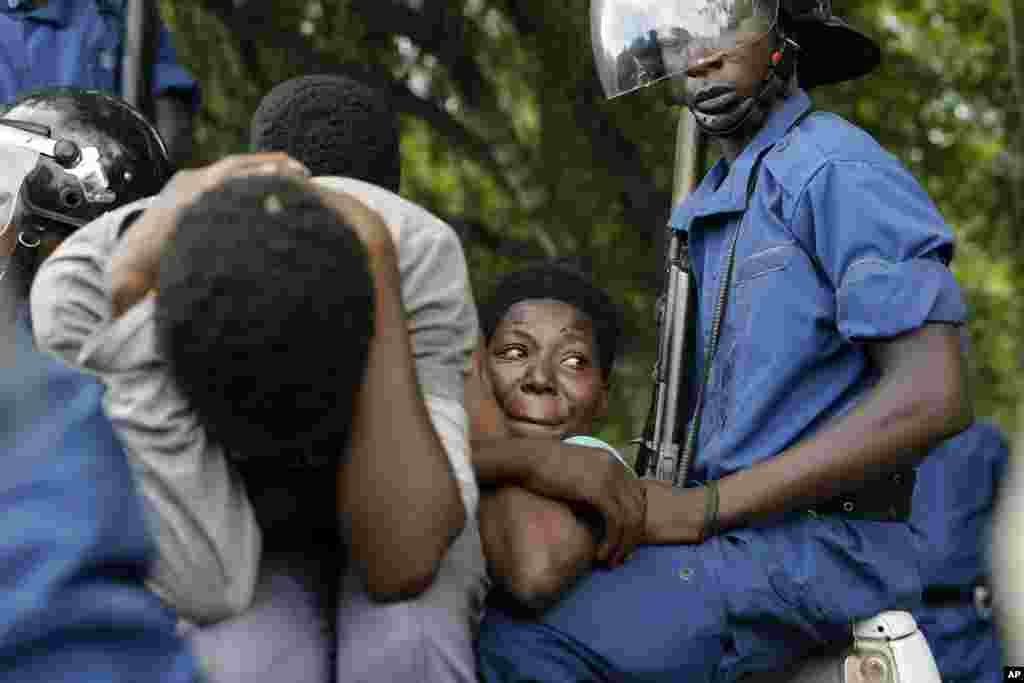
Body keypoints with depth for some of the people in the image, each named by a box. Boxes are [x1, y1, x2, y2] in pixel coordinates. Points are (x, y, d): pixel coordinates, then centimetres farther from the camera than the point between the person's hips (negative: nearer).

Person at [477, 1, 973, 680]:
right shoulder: (708, 213, 20)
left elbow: (933, 397, -19)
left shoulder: (839, 172, -9)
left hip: (818, 549, -9)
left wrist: (702, 508, -18)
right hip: (743, 542, 9)